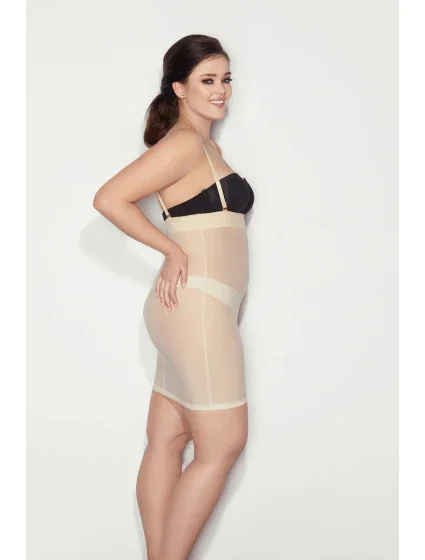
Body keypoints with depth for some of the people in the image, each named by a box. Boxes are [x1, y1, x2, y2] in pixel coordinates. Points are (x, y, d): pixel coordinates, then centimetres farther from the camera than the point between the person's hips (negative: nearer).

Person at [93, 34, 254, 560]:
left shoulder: (208, 147, 19)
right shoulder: (183, 143, -10)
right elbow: (109, 199, -18)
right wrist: (172, 249, -10)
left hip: (193, 309, 9)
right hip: (197, 305, -9)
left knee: (167, 442, 10)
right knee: (222, 446, -5)